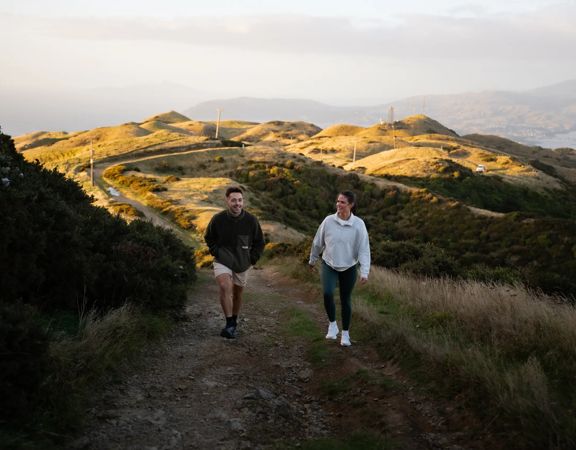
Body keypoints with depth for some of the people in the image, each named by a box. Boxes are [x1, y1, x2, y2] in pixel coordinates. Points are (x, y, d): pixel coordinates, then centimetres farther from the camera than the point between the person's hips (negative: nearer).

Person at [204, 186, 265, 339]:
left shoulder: (251, 220, -11)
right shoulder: (218, 219, -13)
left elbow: (259, 243, 5)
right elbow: (209, 238, 7)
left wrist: (252, 259, -2)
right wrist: (216, 253, -3)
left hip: (242, 264, 2)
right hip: (222, 261, -2)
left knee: (237, 293, 16)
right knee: (225, 287, -26)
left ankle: (234, 320, 40)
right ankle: (229, 324, -22)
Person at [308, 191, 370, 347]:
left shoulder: (358, 224, -14)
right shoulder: (328, 221, -10)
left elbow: (364, 249, -14)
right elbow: (318, 242, 5)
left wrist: (364, 272, -22)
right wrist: (312, 260, 17)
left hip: (349, 268, 0)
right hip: (329, 266, 0)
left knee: (346, 300, 11)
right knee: (327, 293, -23)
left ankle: (345, 333, 29)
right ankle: (332, 324, 1)